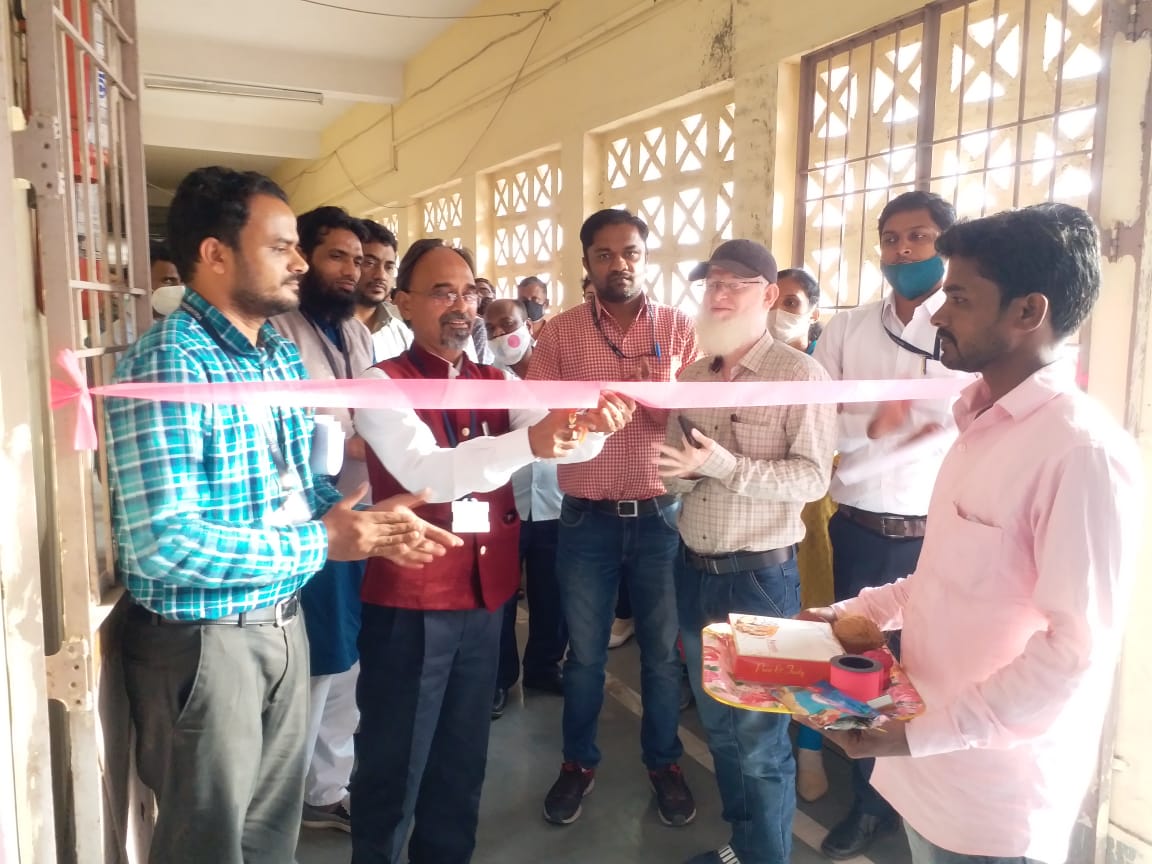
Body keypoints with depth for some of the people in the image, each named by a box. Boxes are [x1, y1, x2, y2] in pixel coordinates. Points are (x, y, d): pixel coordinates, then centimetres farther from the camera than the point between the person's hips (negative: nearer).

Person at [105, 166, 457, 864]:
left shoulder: (285, 355, 6)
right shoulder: (166, 366, -21)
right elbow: (160, 542, -28)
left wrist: (365, 520, -7)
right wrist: (320, 543, -23)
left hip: (284, 623, 7)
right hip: (200, 641, -7)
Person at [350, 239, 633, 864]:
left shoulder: (498, 383, 8)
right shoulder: (381, 385, -10)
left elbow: (563, 441, -7)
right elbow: (425, 473, -27)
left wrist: (595, 424, -31)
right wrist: (528, 442, -42)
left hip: (485, 593, 6)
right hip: (409, 600, -5)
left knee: (464, 753, 20)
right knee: (395, 759, 9)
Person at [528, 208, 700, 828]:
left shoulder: (679, 328, 1)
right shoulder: (559, 332, 0)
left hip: (660, 514, 0)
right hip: (587, 516, 0)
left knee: (663, 651, 13)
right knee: (584, 652, 14)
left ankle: (664, 763, 34)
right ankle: (578, 762, 35)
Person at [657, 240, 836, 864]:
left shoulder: (800, 374, -10)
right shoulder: (690, 376, 8)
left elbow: (813, 478, -17)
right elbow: (674, 475, 10)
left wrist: (726, 467, -27)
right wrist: (682, 473, -13)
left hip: (759, 575, -6)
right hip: (694, 570, 6)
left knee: (760, 735, 6)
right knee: (717, 722, 19)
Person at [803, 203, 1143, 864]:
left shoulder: (1084, 450, -21)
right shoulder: (983, 422, 6)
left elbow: (1078, 647, -22)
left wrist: (925, 733, -21)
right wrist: (860, 610, 6)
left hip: (995, 793, -7)